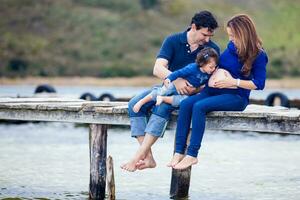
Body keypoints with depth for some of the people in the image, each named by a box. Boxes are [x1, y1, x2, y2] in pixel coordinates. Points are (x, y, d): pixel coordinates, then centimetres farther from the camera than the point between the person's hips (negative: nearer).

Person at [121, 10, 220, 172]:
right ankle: (148, 157, -30)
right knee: (134, 105, -22)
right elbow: (158, 69, -14)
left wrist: (195, 89, -26)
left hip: (191, 92, -3)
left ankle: (138, 157, -37)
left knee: (162, 106, -34)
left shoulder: (212, 49, -3)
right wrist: (175, 80, -34)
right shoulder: (173, 41, -4)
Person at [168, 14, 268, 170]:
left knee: (199, 106, -31)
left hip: (237, 97, -7)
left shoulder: (258, 56, -8)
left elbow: (259, 84, -11)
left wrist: (234, 82, -16)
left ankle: (192, 155, -27)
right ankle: (179, 152, -27)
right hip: (214, 91, 7)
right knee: (186, 104, -21)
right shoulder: (232, 47, 11)